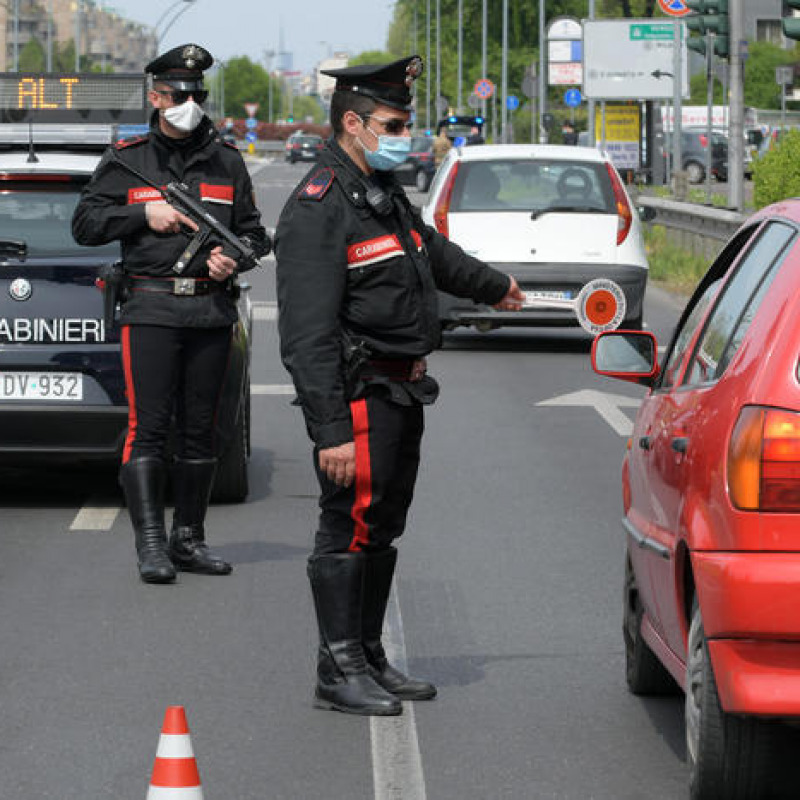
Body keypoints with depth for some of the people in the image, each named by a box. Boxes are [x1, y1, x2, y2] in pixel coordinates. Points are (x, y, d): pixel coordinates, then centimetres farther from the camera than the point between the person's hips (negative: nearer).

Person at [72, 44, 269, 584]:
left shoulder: (226, 161, 13)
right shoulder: (127, 160, 6)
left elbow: (255, 233, 18)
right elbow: (85, 225, 5)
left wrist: (234, 257, -4)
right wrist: (144, 215, -8)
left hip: (212, 310, 3)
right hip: (152, 310, -3)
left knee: (200, 430, 7)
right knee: (149, 428, -8)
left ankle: (189, 539, 16)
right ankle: (151, 545, -7)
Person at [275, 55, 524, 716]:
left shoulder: (384, 193, 14)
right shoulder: (319, 210, -17)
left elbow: (432, 249, 37)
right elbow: (308, 334, -23)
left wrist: (493, 285, 53)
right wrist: (331, 430, -27)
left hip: (401, 394, 10)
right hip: (359, 395, -10)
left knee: (383, 529, 14)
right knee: (350, 527, -5)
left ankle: (370, 659, 23)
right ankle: (339, 672, 1)